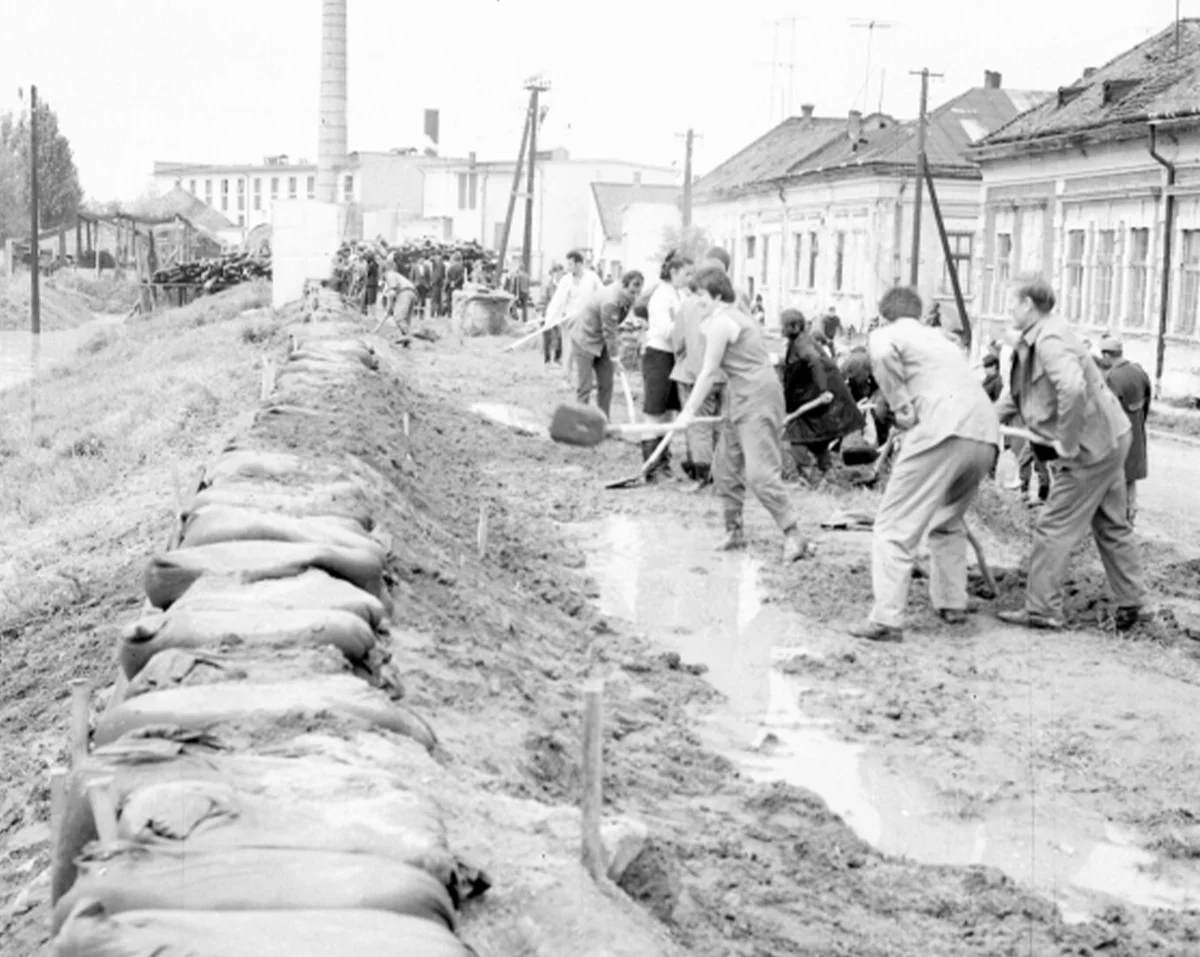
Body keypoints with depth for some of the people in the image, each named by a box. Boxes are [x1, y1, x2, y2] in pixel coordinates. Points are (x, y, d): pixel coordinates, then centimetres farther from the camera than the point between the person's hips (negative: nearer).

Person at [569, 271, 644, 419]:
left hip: (601, 343, 9)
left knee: (606, 384, 7)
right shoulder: (610, 302, -33)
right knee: (585, 387, -7)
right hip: (585, 341, -9)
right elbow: (609, 333, -25)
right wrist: (615, 358, -18)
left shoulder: (625, 297, -6)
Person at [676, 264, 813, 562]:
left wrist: (689, 411, -4)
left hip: (756, 398, -11)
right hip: (741, 400, 11)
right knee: (725, 469, 15)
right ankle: (734, 531, 24)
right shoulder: (735, 315, 17)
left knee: (760, 473, -15)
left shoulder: (720, 322, -13)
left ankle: (794, 537, -13)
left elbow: (708, 373, -10)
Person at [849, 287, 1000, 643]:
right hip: (987, 436, 7)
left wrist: (902, 406, -5)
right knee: (948, 521, 28)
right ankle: (953, 604, 28)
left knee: (895, 527, -3)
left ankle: (886, 620, -13)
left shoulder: (886, 334, 11)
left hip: (943, 432, -7)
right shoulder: (939, 339, 32)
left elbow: (883, 355, -12)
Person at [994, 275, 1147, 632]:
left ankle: (1042, 611, 3)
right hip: (1109, 439, 10)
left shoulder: (1050, 339, -23)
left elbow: (1073, 390, -37)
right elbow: (1016, 393, 19)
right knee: (1111, 526, 17)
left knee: (1053, 527, -4)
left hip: (1091, 446, -10)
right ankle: (1131, 604, 26)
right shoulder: (1031, 341, 9)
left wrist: (1066, 444, -28)